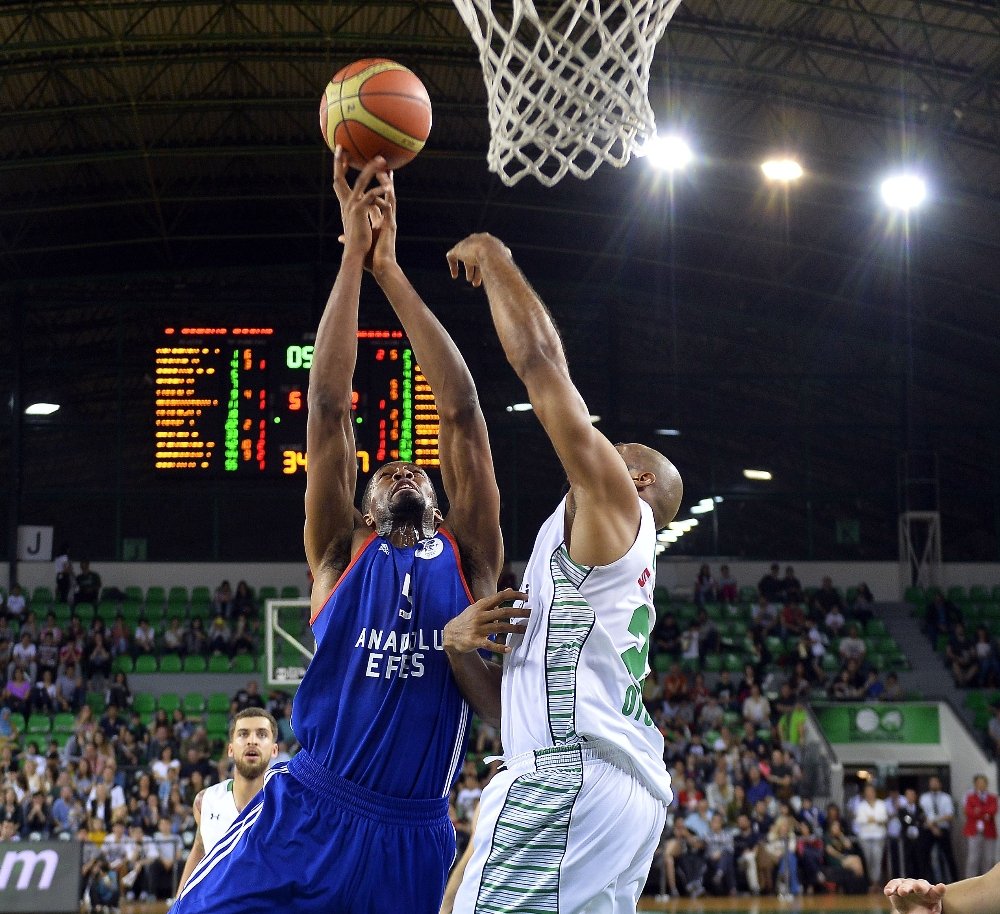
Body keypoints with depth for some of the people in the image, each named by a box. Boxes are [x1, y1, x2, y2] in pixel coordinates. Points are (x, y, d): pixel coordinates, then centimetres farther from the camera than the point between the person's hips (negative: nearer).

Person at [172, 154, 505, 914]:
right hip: (307, 818, -1)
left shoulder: (469, 558, 12)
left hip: (416, 838, 1)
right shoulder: (342, 557, 11)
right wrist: (354, 251, 3)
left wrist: (391, 268, 7)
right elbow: (329, 403, 5)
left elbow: (461, 412, 8)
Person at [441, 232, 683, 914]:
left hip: (571, 775, -10)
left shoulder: (614, 501, 7)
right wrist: (458, 648, 10)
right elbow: (514, 702, 28)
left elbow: (540, 359, -1)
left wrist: (494, 260, 12)